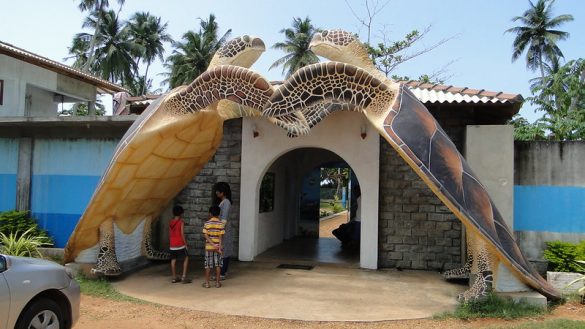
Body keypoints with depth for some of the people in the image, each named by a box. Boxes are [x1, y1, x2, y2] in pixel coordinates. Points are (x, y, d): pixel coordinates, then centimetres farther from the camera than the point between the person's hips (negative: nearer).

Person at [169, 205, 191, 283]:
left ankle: (174, 278, 15)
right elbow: (182, 234, -12)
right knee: (186, 258, 5)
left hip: (172, 245, 6)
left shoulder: (171, 222, 6)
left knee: (173, 260, 10)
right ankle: (184, 277, -2)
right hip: (180, 244, -5)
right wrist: (185, 244, -5)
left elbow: (169, 234, 10)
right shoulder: (181, 222, -10)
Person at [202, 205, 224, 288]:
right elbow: (220, 236, -10)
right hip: (218, 247, 0)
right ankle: (217, 282, 10)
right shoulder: (220, 223, -5)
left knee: (208, 265, 7)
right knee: (218, 265, 7)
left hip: (209, 247, 0)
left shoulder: (207, 223, -5)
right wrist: (219, 246, -12)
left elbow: (205, 235, -11)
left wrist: (212, 244, -13)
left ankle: (207, 282, 11)